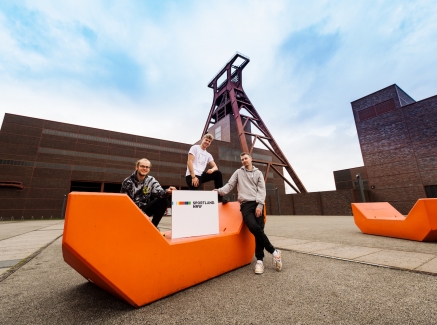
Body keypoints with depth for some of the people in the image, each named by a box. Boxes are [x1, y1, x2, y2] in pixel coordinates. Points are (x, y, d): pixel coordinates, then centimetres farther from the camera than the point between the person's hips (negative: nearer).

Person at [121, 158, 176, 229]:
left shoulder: (151, 180, -3)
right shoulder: (127, 182, -10)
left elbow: (160, 193, -17)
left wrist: (167, 192, -43)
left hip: (144, 209, 4)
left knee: (163, 201, -19)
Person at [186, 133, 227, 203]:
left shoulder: (208, 155, 19)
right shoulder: (195, 148, 3)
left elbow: (215, 167, 13)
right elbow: (189, 162, -9)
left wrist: (212, 169, -15)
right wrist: (193, 177, -19)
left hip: (201, 175, 6)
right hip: (191, 176, -6)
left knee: (218, 173, -6)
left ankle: (219, 197, -4)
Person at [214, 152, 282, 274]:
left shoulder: (258, 173, 14)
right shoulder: (238, 172, 15)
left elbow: (261, 189, 5)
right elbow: (230, 185, 9)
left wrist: (259, 205, -8)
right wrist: (219, 191, -10)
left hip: (257, 204, 1)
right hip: (245, 205, -1)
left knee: (259, 230, -8)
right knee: (254, 227, -21)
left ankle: (259, 260, 6)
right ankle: (274, 251, -3)